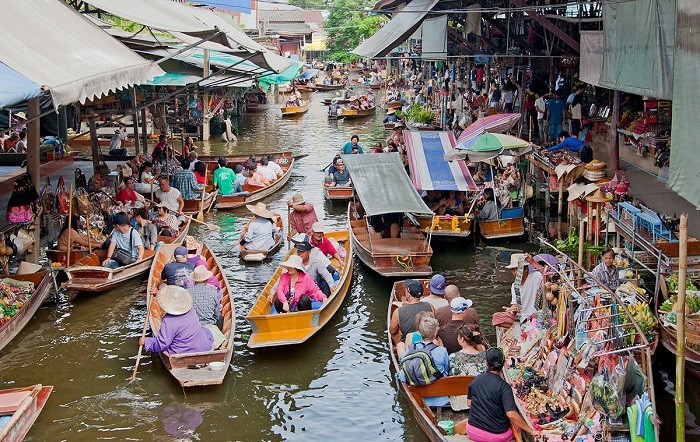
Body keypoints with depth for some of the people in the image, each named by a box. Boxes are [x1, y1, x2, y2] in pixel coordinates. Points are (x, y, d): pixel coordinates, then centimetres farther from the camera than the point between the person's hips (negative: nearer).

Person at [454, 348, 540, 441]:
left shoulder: (476, 380, -3)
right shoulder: (504, 386, -17)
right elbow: (511, 414, -26)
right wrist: (531, 431, -19)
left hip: (473, 432, 3)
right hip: (497, 435, -3)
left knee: (457, 428, 36)